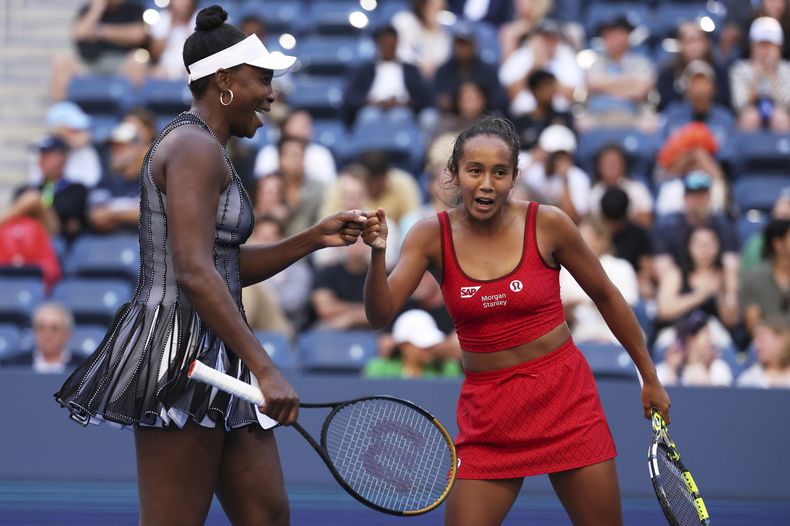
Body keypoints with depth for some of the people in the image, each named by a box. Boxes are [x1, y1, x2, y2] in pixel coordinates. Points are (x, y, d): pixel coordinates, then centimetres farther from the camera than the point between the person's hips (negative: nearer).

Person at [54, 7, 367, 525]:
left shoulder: (206, 149, 19)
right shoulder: (195, 147, -13)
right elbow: (195, 274, -22)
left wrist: (316, 238, 13)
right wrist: (265, 369, -24)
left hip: (214, 359, 11)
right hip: (180, 351, -11)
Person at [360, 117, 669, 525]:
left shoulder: (547, 224, -8)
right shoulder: (433, 236, -5)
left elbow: (606, 296, 4)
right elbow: (380, 315, -13)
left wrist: (649, 377, 8)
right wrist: (377, 253, -32)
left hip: (564, 395, -1)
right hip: (487, 409, 1)